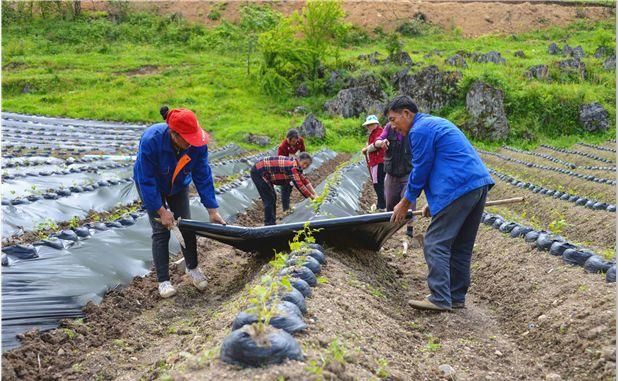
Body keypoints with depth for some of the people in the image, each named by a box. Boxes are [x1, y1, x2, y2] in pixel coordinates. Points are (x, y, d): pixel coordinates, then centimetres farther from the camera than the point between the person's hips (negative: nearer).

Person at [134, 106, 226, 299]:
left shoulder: (197, 143, -30)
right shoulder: (151, 140, -39)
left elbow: (203, 177, -20)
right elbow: (147, 181, -30)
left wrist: (212, 210, -19)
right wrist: (161, 210, -26)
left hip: (178, 186, 3)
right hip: (151, 187, -3)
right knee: (161, 231, -7)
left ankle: (192, 268, 25)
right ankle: (163, 281, 4)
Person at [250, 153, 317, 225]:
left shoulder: (296, 165, 3)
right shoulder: (293, 167, -27)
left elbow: (304, 180, 9)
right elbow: (299, 184, -28)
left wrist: (315, 194, 3)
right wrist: (311, 197, -19)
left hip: (263, 173, 10)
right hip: (258, 172, -10)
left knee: (273, 197, 15)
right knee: (269, 199, -7)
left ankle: (272, 223, 24)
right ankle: (269, 224, 0)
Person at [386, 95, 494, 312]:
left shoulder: (419, 130, -8)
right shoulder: (434, 123, 24)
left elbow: (420, 171, -6)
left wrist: (405, 204, 5)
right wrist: (434, 202, 24)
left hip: (460, 189, -10)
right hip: (480, 183, 10)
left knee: (435, 244, -6)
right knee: (461, 246, 14)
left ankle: (440, 299, -8)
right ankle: (457, 297, 20)